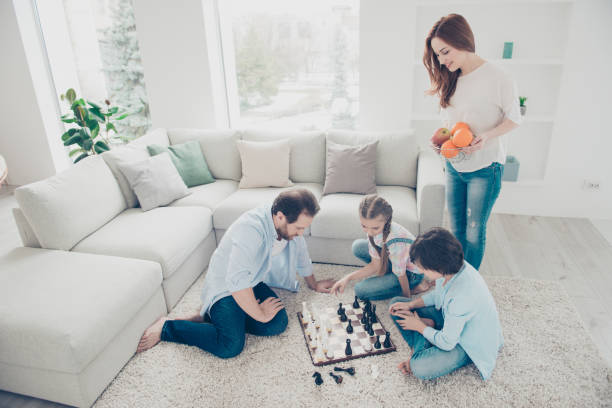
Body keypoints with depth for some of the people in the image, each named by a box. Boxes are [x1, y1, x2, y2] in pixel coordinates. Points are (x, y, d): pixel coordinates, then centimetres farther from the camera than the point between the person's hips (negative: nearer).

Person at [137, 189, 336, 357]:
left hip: (253, 282, 8)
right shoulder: (251, 229, -35)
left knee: (279, 324, -13)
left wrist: (313, 284, 25)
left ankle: (212, 317, 5)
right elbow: (237, 282, -37)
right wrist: (260, 314, -22)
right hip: (224, 287, -8)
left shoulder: (290, 223, -9)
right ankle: (166, 327, -3)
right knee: (230, 346, -24)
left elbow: (301, 255, 11)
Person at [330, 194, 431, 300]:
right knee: (358, 246, 0)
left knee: (361, 290, -12)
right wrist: (348, 278, -20)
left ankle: (416, 286, -2)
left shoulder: (395, 242, -41)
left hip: (411, 273, -7)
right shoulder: (374, 230, -18)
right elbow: (375, 265, -11)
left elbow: (401, 274, -25)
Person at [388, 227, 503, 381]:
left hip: (469, 344, -8)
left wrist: (419, 326, -10)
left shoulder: (462, 296, -40)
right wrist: (410, 305, -4)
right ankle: (421, 349, -7)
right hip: (450, 318, 9)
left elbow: (447, 343, -26)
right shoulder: (451, 267, -16)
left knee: (420, 368, -32)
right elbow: (438, 294, 8)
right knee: (396, 303, 3)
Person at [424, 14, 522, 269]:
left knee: (474, 232, 4)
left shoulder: (498, 79, -16)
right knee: (456, 231, 13)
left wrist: (486, 136, -24)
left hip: (485, 168, -5)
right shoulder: (450, 81, 4)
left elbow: (514, 119, -7)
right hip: (454, 166, 6)